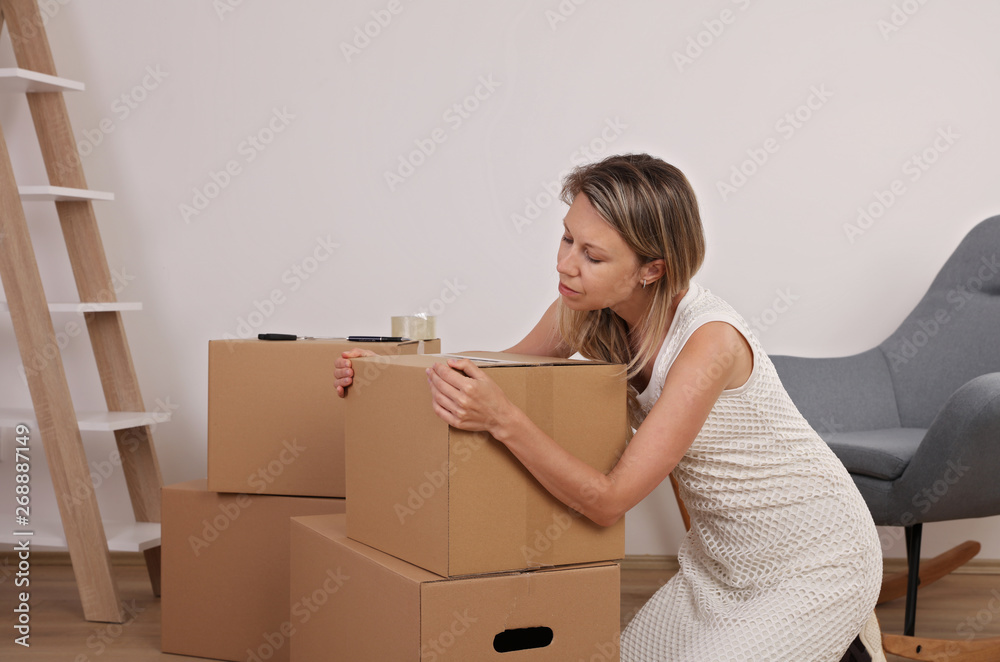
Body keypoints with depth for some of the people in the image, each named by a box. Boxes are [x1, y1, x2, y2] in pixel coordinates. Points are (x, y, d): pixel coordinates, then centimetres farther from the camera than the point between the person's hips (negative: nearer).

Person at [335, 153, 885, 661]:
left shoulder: (710, 339, -34)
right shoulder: (584, 309, -12)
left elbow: (608, 500, -32)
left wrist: (503, 420, -44)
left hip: (816, 557, -7)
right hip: (725, 555, 7)